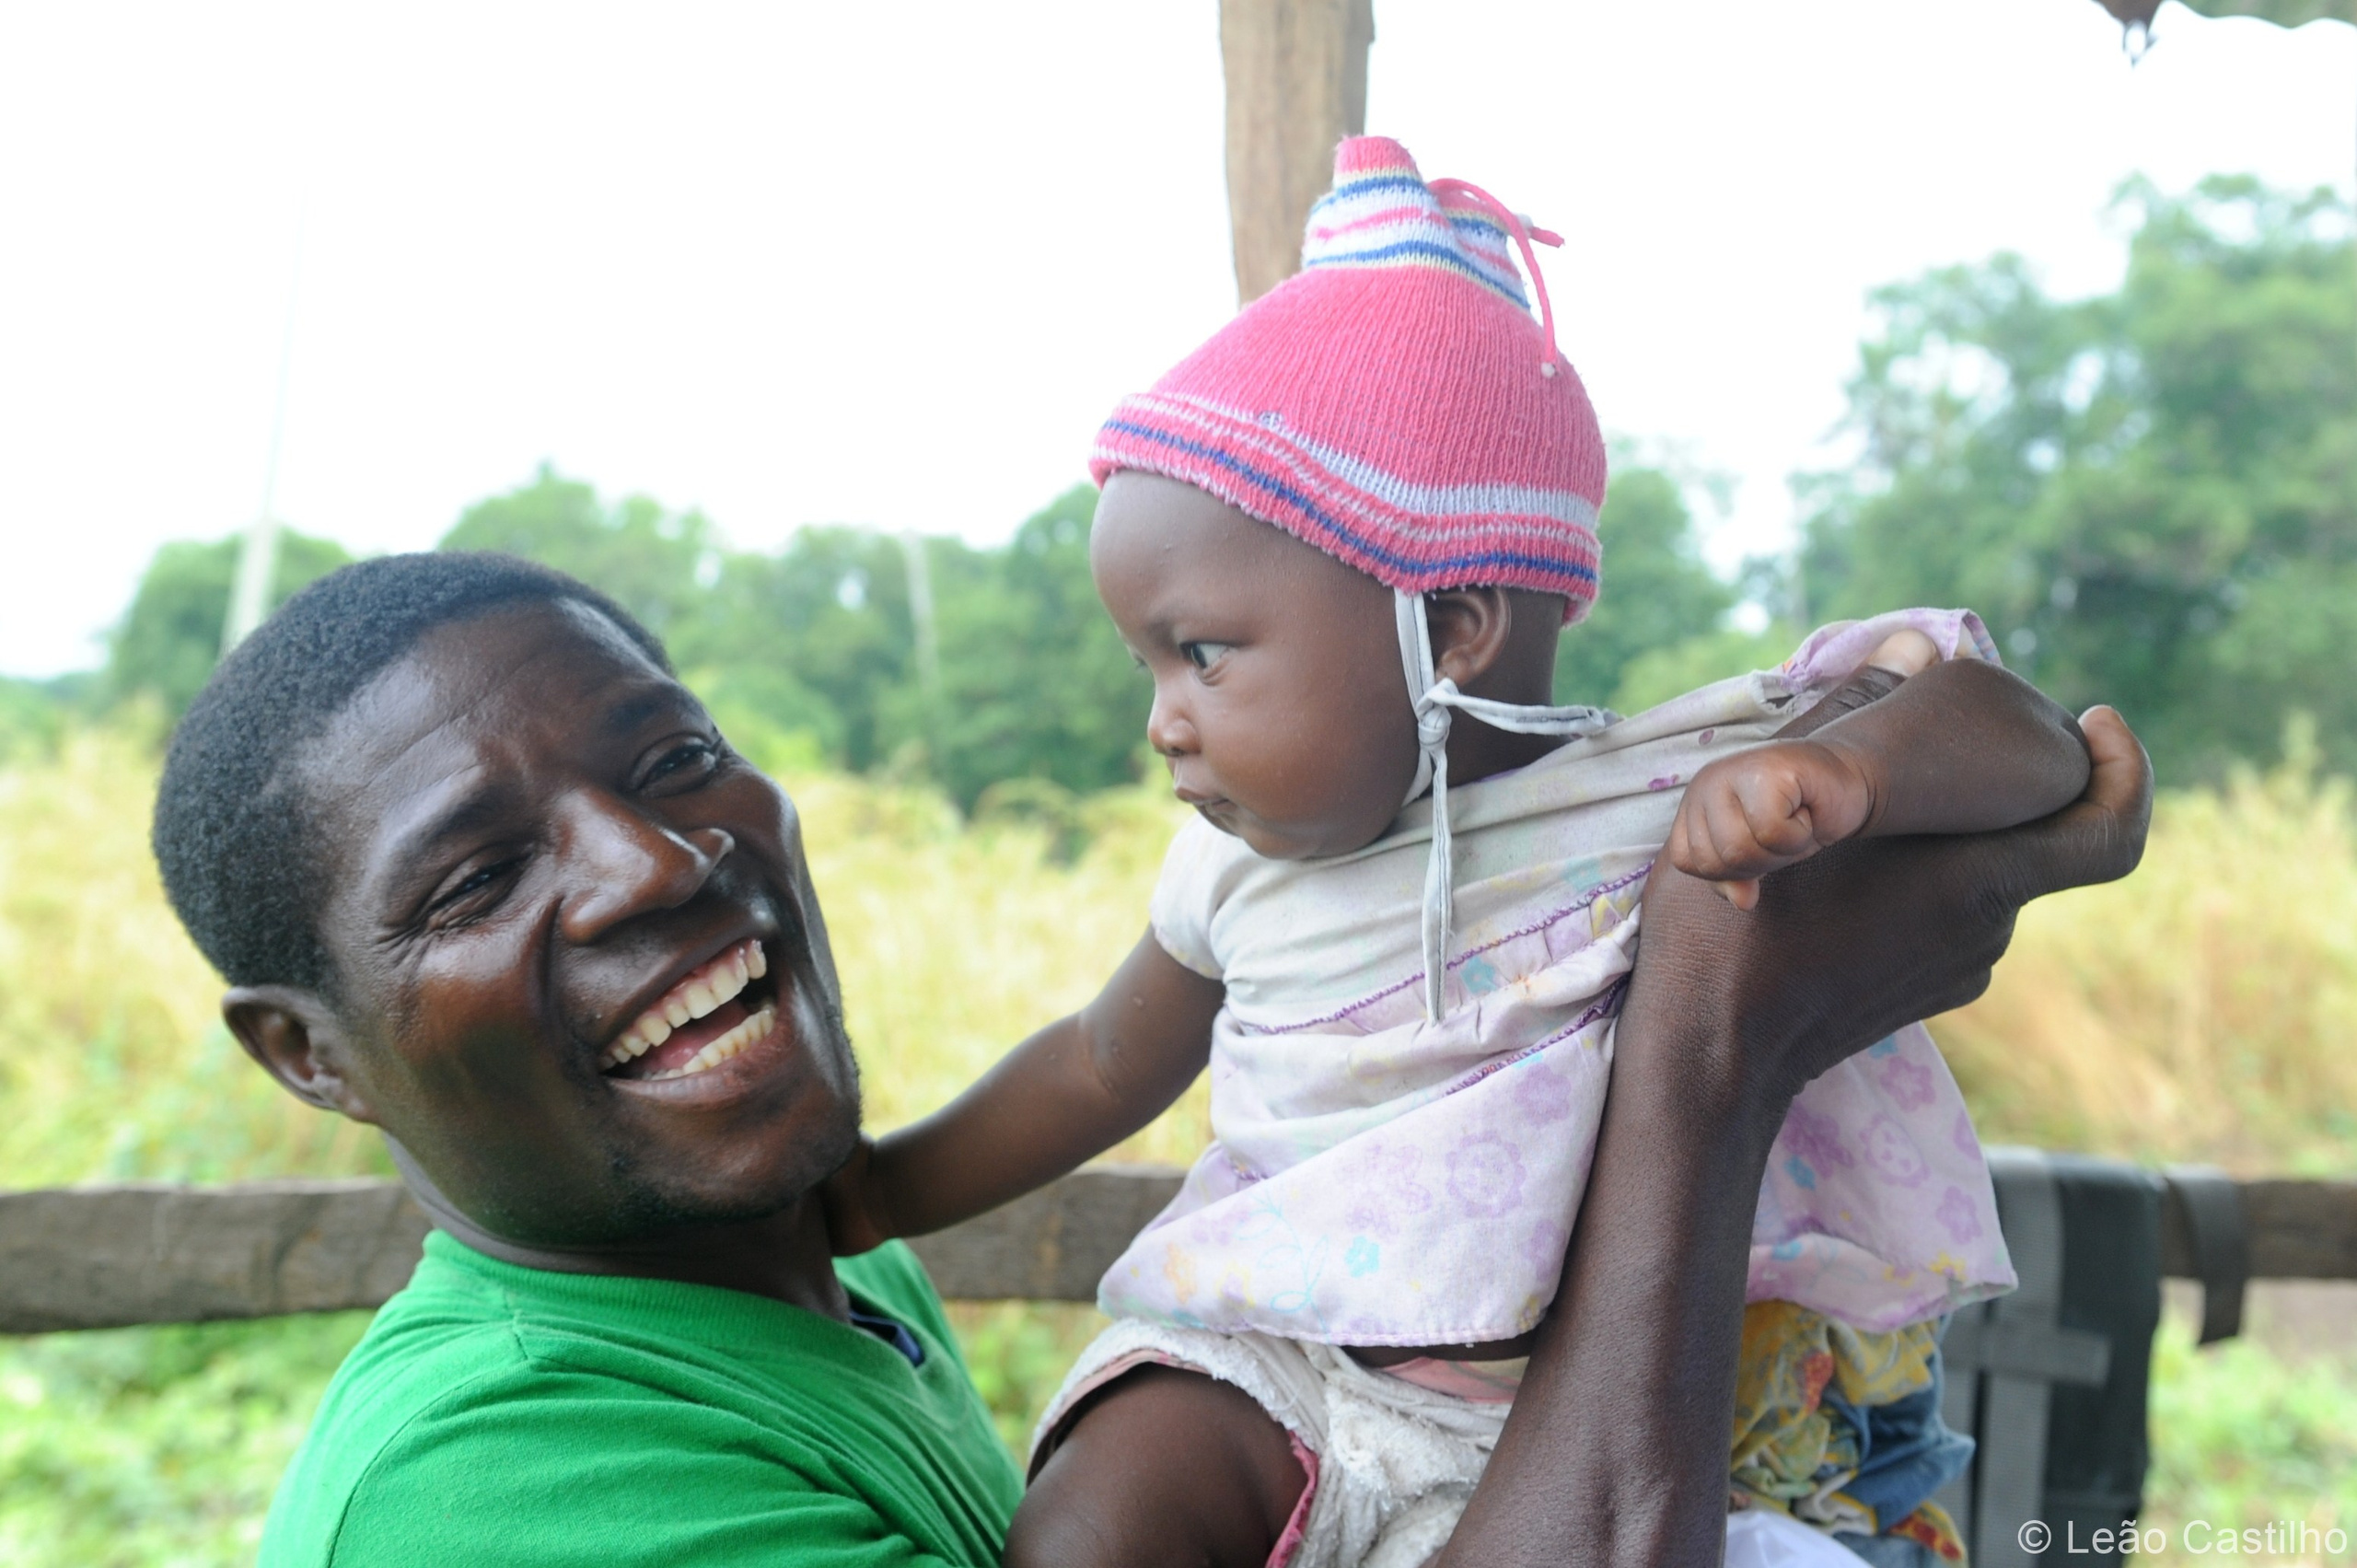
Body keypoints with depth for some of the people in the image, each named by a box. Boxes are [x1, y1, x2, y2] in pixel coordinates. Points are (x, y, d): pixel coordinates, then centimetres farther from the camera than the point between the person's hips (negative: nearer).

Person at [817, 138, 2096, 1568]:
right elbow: (1103, 1069, 19)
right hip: (1287, 1367, 2)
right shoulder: (1241, 868, 2)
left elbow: (2032, 747, -13)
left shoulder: (1685, 791, -13)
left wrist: (1842, 771, -34)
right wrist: (876, 1194, 21)